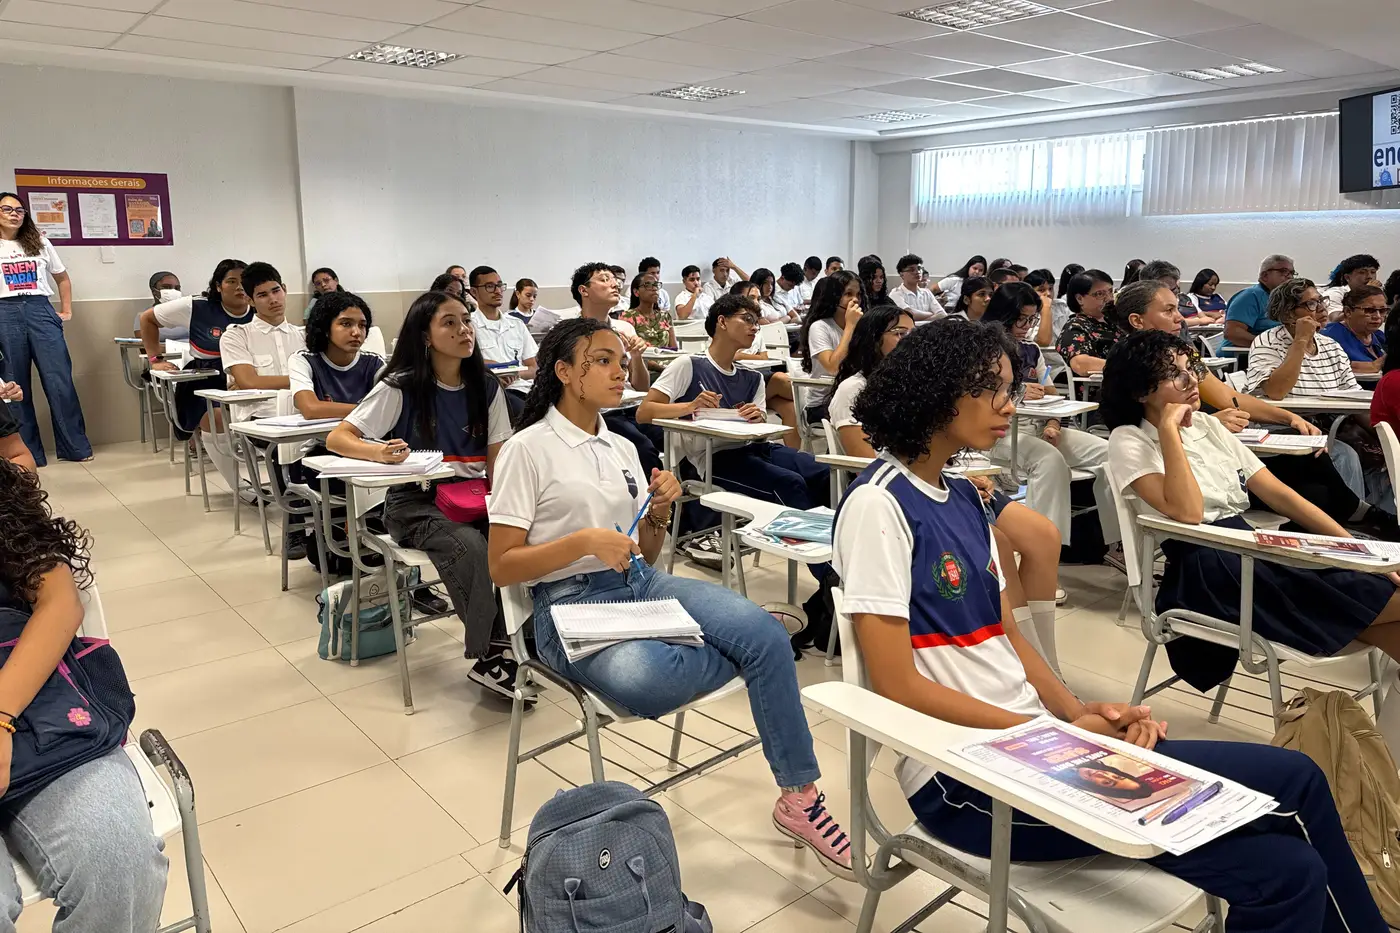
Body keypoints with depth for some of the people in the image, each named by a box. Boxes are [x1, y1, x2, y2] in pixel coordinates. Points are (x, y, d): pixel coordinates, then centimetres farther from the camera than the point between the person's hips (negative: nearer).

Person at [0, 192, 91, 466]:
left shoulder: (39, 243, 14)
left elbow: (62, 278, 22)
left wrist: (66, 310, 14)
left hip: (41, 311, 1)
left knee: (60, 381, -5)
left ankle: (76, 447, 2)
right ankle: (26, 454, 9)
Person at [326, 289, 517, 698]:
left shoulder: (487, 388, 6)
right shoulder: (401, 388, -6)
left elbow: (497, 458, 8)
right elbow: (337, 438, -9)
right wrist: (379, 452, -31)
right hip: (415, 502, -3)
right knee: (469, 545, -34)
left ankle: (504, 647, -18)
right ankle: (489, 655, -19)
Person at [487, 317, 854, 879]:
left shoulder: (622, 449, 14)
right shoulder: (528, 449, -4)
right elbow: (502, 568, -7)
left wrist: (660, 512, -3)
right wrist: (585, 541, -20)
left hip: (641, 585, 6)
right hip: (570, 604, -5)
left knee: (766, 635, -21)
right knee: (642, 679, -38)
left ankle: (799, 798, -7)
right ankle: (750, 658, -6)